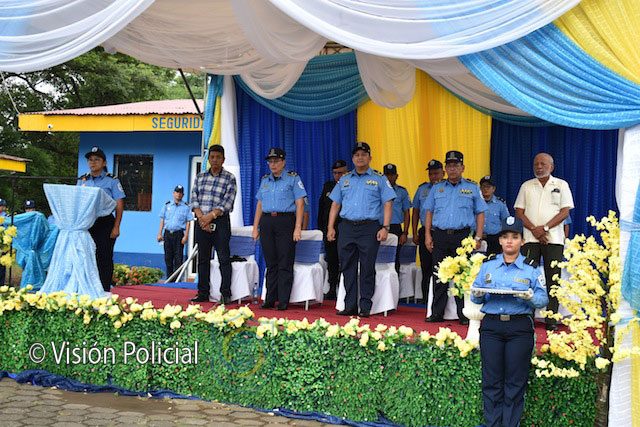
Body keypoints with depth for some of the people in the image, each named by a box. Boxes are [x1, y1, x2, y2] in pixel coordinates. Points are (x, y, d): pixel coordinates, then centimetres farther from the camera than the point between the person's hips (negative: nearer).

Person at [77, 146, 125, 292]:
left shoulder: (112, 181, 2)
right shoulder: (82, 181, 14)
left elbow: (119, 205, -2)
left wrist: (116, 227, -10)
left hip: (105, 223, -4)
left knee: (104, 258, -3)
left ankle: (105, 291, 1)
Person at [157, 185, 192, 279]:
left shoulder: (186, 207, 4)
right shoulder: (167, 205, 11)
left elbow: (188, 222, 1)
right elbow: (162, 220, 13)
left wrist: (186, 236, -8)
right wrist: (160, 233, 6)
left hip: (179, 234, -3)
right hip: (167, 233, 3)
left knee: (178, 258, -5)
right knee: (168, 257, 6)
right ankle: (169, 278, 14)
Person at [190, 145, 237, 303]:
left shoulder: (229, 178, 0)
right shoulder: (200, 177, 12)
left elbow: (227, 203, -9)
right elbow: (193, 199, 5)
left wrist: (210, 216, -16)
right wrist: (201, 217, -10)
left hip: (220, 223, -4)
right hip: (201, 222, 4)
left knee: (224, 258, -6)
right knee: (203, 259, 8)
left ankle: (226, 293, -3)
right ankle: (203, 293, 14)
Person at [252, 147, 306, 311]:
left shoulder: (293, 178, 1)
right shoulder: (265, 180, 16)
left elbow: (300, 204, -5)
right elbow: (260, 205, 18)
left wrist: (297, 228, -13)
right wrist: (255, 227, 12)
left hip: (285, 221, -5)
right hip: (267, 222, 5)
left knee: (285, 264, -4)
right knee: (271, 264, 7)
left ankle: (283, 301, 0)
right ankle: (270, 300, 13)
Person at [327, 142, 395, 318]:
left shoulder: (379, 179, 6)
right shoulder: (344, 180, 17)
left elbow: (387, 204, 0)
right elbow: (335, 204, 16)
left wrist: (385, 227, -10)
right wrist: (331, 227, 7)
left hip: (369, 228, -3)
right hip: (347, 227, 4)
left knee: (367, 269, -3)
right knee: (348, 268, 4)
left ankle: (365, 307, 2)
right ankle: (350, 306, 11)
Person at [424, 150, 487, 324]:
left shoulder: (472, 188, 8)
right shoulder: (437, 188, 15)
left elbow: (480, 213, 6)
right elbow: (429, 212, 14)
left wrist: (478, 237, -3)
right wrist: (427, 235, 4)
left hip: (463, 236, -2)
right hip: (440, 236, 2)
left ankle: (464, 315, 4)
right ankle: (437, 313, 9)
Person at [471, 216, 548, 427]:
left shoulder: (531, 268, 5)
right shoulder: (488, 265, 11)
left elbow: (543, 299, 1)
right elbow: (476, 297, 11)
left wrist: (531, 297, -19)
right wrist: (477, 295, -11)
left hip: (520, 328, -1)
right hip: (491, 326, 2)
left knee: (515, 382, 3)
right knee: (491, 381, 4)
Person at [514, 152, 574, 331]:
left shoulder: (561, 185, 7)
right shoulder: (526, 186, 13)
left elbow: (565, 211, -1)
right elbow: (519, 212, 7)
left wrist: (545, 228, -12)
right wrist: (534, 229, -8)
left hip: (554, 238, -1)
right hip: (530, 238, 2)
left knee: (553, 279, -1)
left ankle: (551, 319, 2)